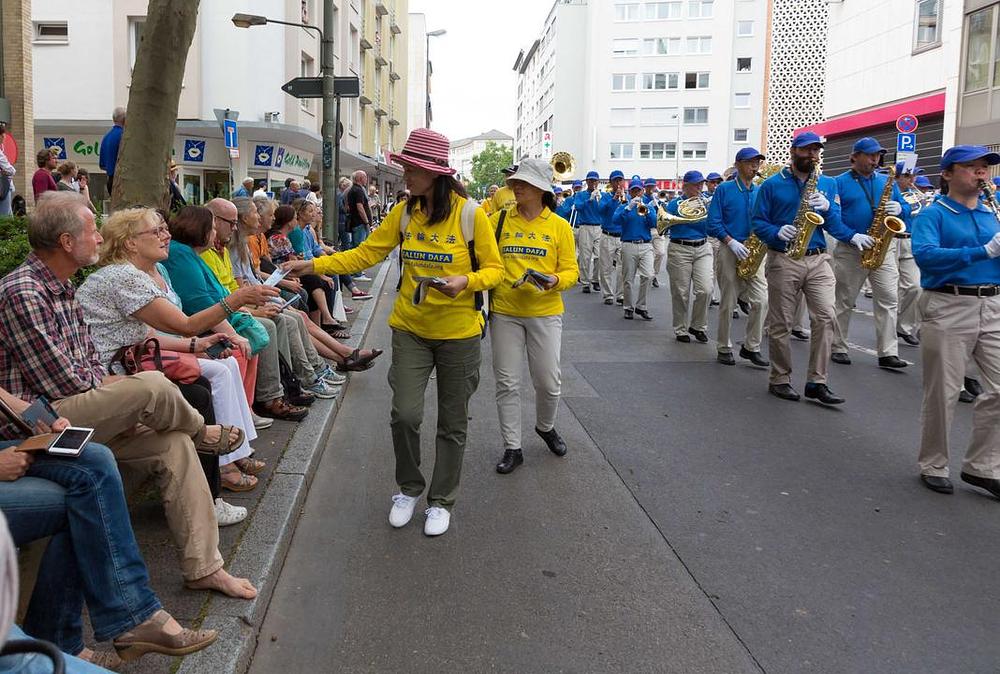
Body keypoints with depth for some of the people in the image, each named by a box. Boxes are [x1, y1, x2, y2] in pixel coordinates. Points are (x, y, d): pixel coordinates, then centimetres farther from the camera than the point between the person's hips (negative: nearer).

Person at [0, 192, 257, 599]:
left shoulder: (62, 289, 15)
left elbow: (91, 365, 19)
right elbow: (65, 383, -20)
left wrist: (117, 396, -1)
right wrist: (132, 391, -4)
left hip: (76, 414, 10)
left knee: (173, 444, -8)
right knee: (153, 385, -26)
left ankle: (203, 566, -5)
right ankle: (202, 433, 9)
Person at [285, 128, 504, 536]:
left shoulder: (470, 213, -12)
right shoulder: (403, 212, 1)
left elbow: (494, 269, -7)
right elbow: (365, 254, 2)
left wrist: (466, 281, -26)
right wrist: (313, 265, -5)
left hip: (458, 333, -3)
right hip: (411, 329, 3)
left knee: (453, 422, 9)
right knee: (405, 414, -3)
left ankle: (441, 500, 27)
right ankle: (408, 488, 24)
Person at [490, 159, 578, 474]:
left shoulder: (559, 226, 0)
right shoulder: (499, 220, 3)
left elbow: (571, 271, -1)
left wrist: (555, 280, -19)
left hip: (545, 313, -1)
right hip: (504, 312, 1)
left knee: (548, 381, 6)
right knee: (507, 382, 5)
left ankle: (545, 426, 38)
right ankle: (512, 448, 19)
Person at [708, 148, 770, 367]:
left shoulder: (761, 192, 13)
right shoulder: (724, 190, 1)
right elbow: (713, 223, -6)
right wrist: (732, 242, -17)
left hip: (753, 252, 4)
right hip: (730, 250, -3)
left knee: (761, 301, -7)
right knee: (729, 302, 1)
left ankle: (751, 347, 6)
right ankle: (724, 349, 13)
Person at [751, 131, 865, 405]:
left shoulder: (828, 184, 12)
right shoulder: (772, 184, 3)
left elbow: (835, 225, 6)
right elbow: (758, 222, 0)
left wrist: (826, 208, -15)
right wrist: (778, 232, -19)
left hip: (818, 260, 3)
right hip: (783, 261, -2)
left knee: (825, 317, -9)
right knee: (780, 323, 2)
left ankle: (817, 382, -2)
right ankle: (779, 380, 15)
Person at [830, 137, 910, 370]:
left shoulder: (887, 181, 13)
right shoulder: (840, 182, 1)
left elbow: (906, 208, 15)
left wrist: (899, 209, -10)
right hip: (850, 249, -3)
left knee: (888, 298, -5)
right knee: (844, 300, 5)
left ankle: (888, 353, -3)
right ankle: (838, 348, 16)